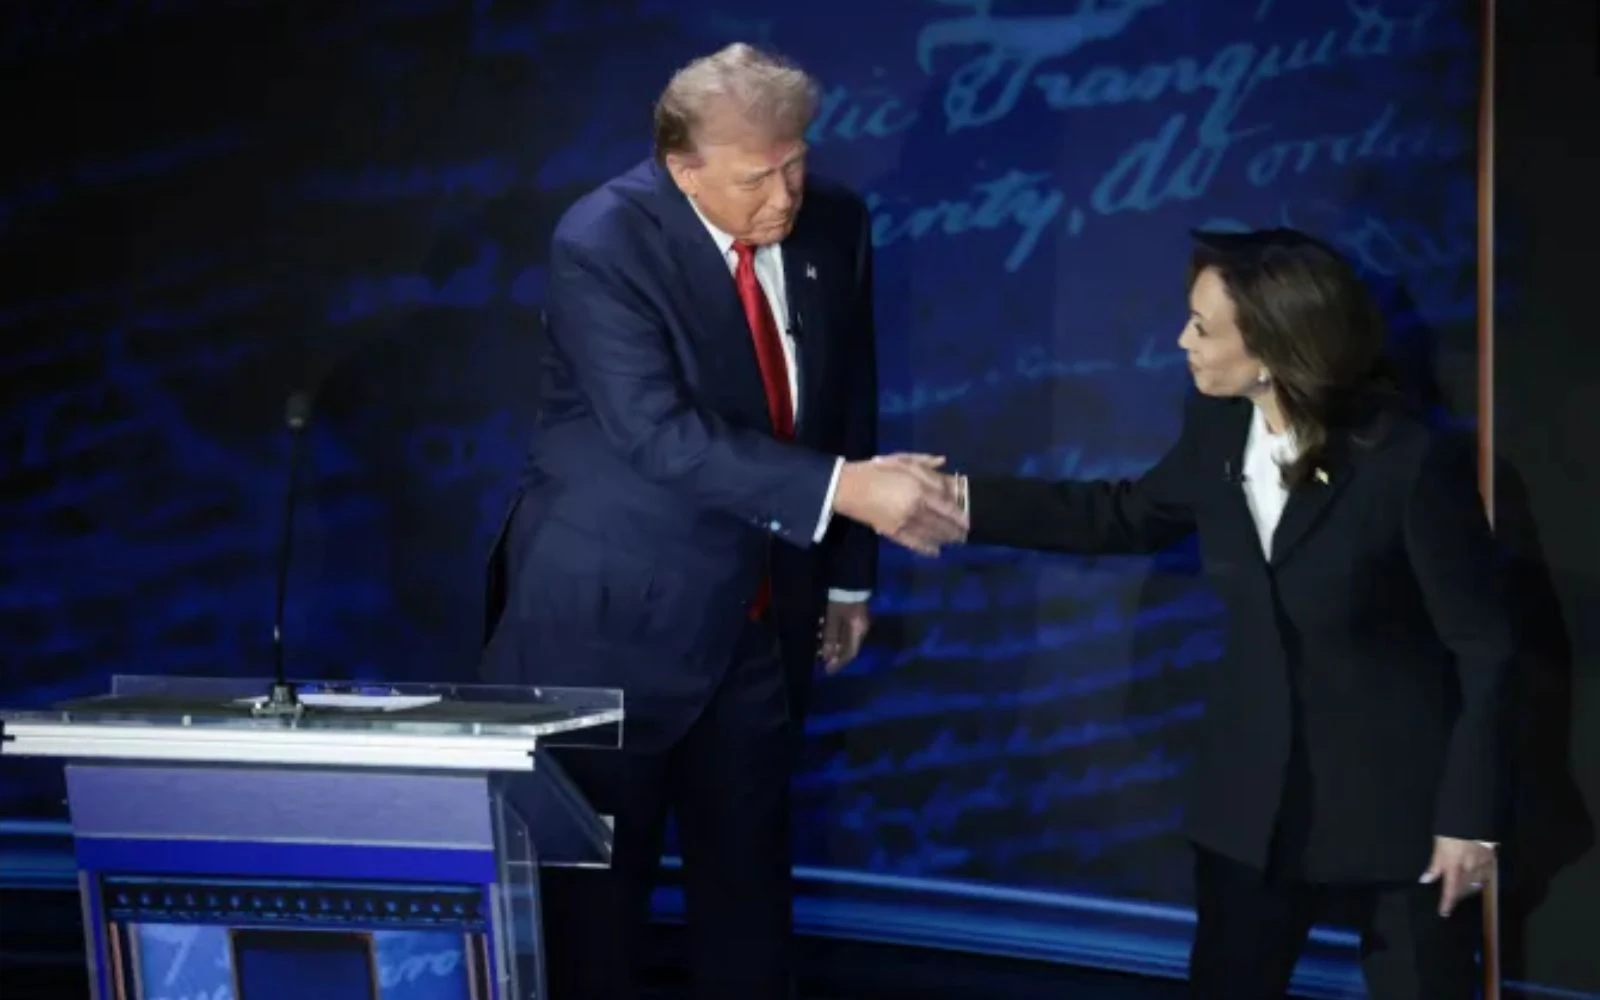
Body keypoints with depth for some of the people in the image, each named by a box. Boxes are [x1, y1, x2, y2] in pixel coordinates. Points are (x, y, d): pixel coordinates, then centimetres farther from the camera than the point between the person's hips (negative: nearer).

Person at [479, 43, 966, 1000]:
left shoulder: (835, 223, -2)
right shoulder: (603, 242, -20)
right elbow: (660, 434, -29)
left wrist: (848, 571, 12)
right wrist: (844, 489, -34)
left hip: (763, 613, 5)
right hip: (617, 610, -5)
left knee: (749, 874, 15)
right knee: (596, 879, 8)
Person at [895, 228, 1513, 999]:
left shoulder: (1410, 462, -23)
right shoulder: (1218, 427, -6)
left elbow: (1485, 647, -15)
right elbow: (1128, 517, 12)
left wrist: (1471, 814, -12)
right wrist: (965, 499, 5)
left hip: (1397, 797, -5)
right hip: (1255, 788, 5)